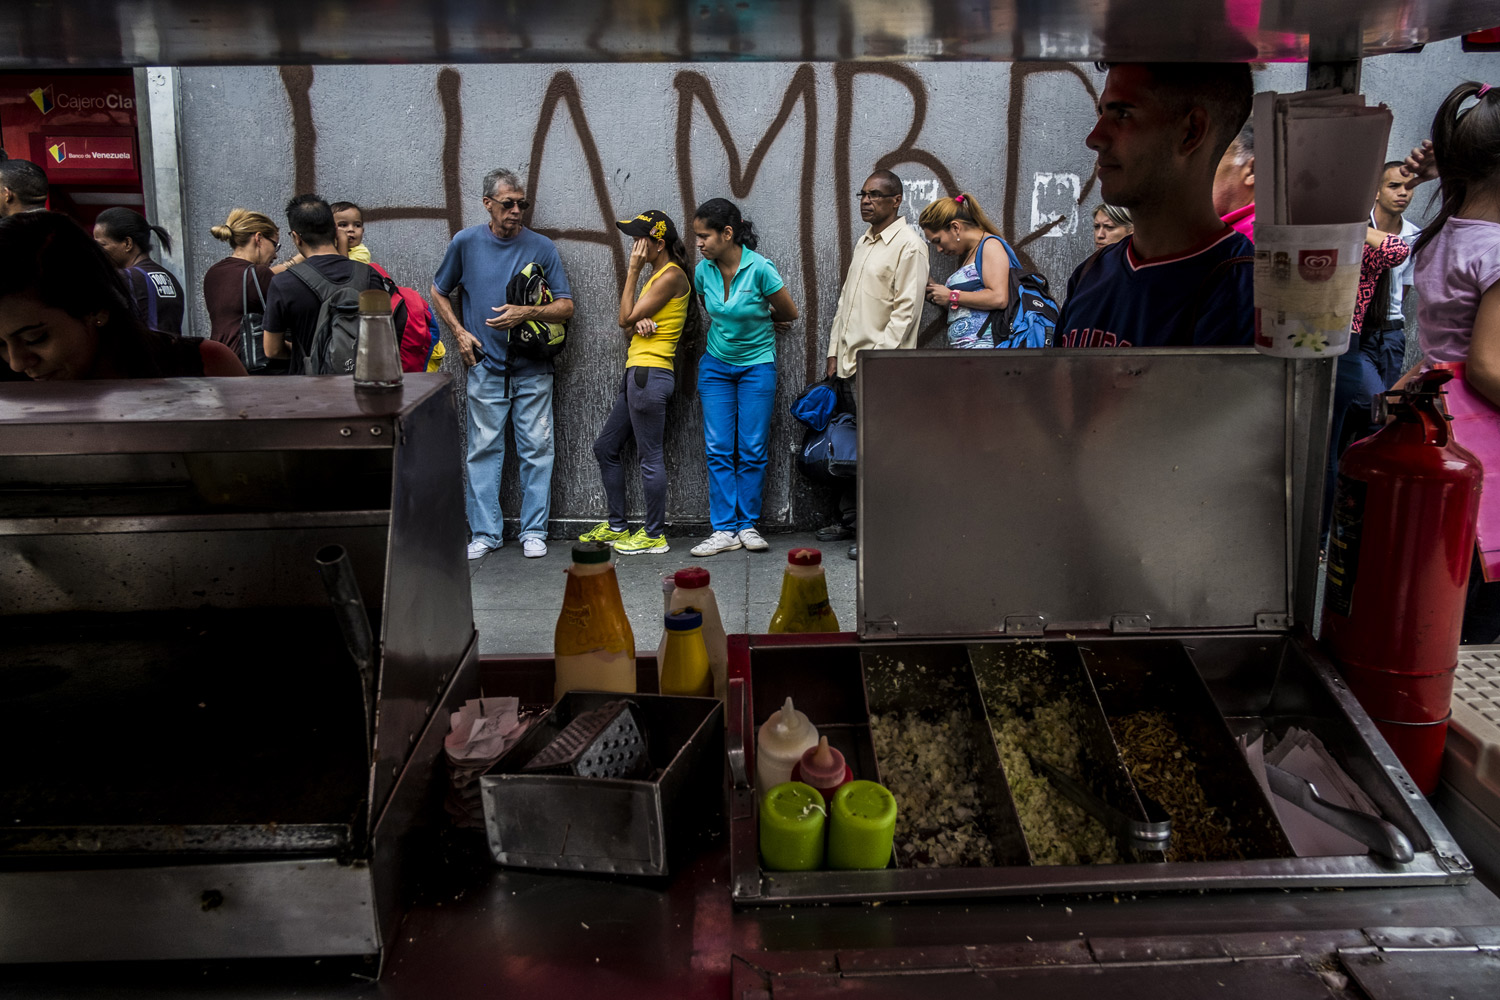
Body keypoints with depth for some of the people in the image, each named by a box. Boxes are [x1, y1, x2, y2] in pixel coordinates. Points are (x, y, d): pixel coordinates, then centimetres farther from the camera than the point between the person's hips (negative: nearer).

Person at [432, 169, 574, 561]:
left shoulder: (541, 247, 1)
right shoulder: (466, 242, 3)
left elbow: (566, 307, 0)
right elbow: (439, 293, 16)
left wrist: (527, 313, -16)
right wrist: (460, 332, 3)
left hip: (533, 368, 0)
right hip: (486, 366, 0)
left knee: (536, 449, 1)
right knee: (484, 449, 4)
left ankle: (534, 531, 11)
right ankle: (484, 532, 12)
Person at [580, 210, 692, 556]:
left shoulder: (672, 275, -11)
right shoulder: (658, 275, 19)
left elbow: (625, 318, -12)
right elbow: (629, 327, 17)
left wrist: (633, 270, -7)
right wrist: (639, 323, -7)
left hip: (650, 374, -11)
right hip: (638, 372, 11)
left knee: (650, 456, -4)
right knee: (605, 447, 15)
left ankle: (655, 535, 6)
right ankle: (617, 527, 24)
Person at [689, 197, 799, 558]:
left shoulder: (760, 268, -18)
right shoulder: (702, 271, -5)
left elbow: (788, 314, -4)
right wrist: (737, 321, 4)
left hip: (757, 364, -3)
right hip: (716, 366, 4)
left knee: (752, 449, -1)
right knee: (718, 449, -1)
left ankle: (748, 525, 10)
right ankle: (724, 529, 3)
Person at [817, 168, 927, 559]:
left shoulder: (909, 245, -7)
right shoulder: (863, 242, 19)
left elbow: (906, 308, -14)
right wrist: (834, 352, 15)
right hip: (848, 363, 8)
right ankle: (848, 519, 23)